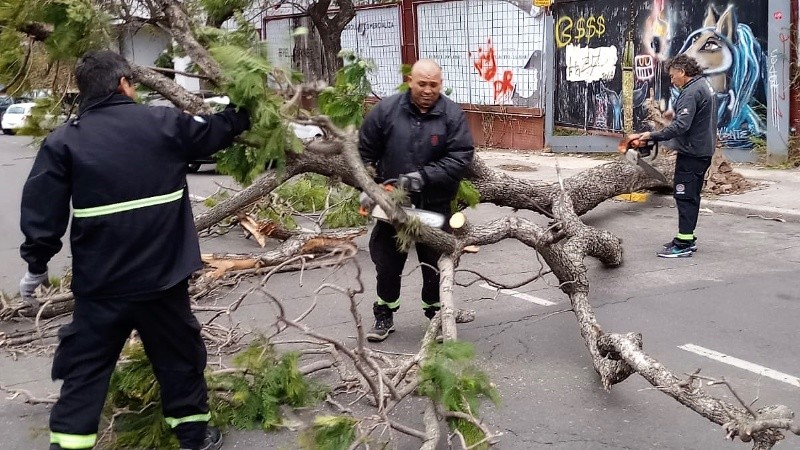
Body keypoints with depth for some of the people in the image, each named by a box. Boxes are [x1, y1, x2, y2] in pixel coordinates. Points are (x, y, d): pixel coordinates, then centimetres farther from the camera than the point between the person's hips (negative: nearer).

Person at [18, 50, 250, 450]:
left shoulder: (63, 141, -3)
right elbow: (218, 130, 15)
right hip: (161, 275, 0)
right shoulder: (165, 122, -2)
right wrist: (248, 109, 33)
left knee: (85, 367, 10)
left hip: (99, 283, 0)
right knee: (179, 356, 16)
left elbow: (42, 212, -4)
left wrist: (37, 265, 8)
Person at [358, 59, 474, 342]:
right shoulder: (386, 110, -4)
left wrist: (424, 177, -22)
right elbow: (365, 153, 3)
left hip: (435, 205, -1)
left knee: (436, 264, 9)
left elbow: (460, 158, -15)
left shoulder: (452, 114, -8)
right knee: (387, 263, 11)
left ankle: (437, 315, 27)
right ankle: (384, 316, 27)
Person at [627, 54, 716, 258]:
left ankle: (684, 244, -5)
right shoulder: (703, 85, 14)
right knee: (691, 195, 16)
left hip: (691, 153, -11)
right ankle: (687, 238, 25)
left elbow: (681, 125, -29)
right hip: (702, 151, 11)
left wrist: (653, 136, -27)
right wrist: (676, 110, 17)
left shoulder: (691, 92, -19)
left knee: (685, 196, -7)